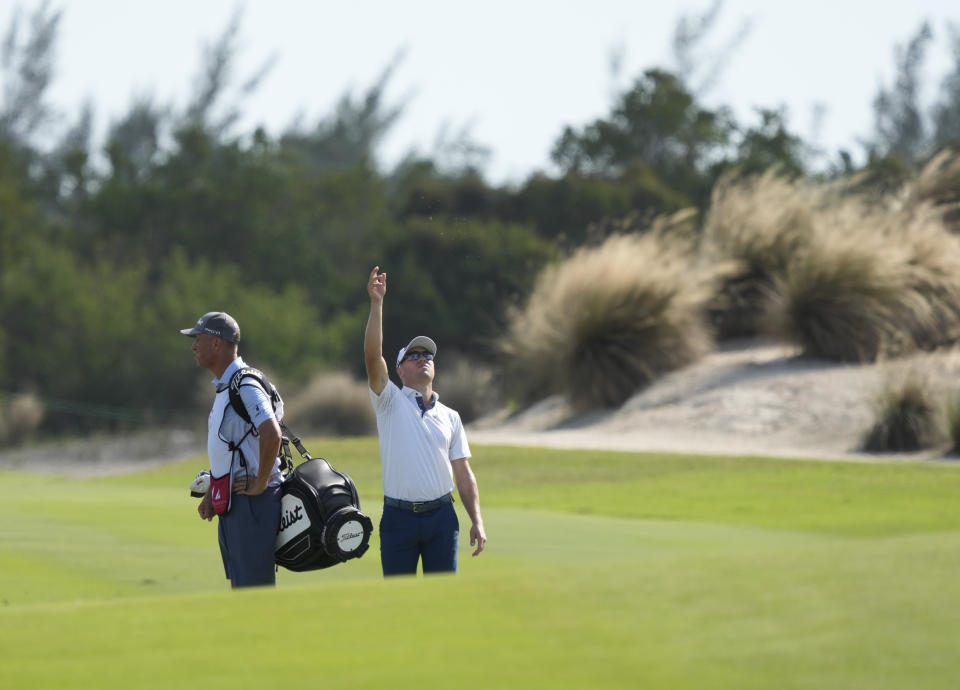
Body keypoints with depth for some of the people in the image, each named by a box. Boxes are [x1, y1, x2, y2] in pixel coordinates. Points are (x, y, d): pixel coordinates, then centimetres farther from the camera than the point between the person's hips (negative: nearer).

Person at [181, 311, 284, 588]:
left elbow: (272, 435, -31)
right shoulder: (223, 386, 16)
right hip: (229, 502, 11)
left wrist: (260, 485, -23)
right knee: (239, 586, 13)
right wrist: (211, 493, 21)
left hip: (251, 502, -11)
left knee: (256, 590, -10)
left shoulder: (245, 386, -17)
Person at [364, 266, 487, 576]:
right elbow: (373, 357, -10)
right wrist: (376, 304, -17)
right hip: (399, 516, -2)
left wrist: (476, 521, 3)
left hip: (441, 516, 2)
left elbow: (463, 473, 12)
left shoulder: (450, 417, 15)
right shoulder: (390, 402, 6)